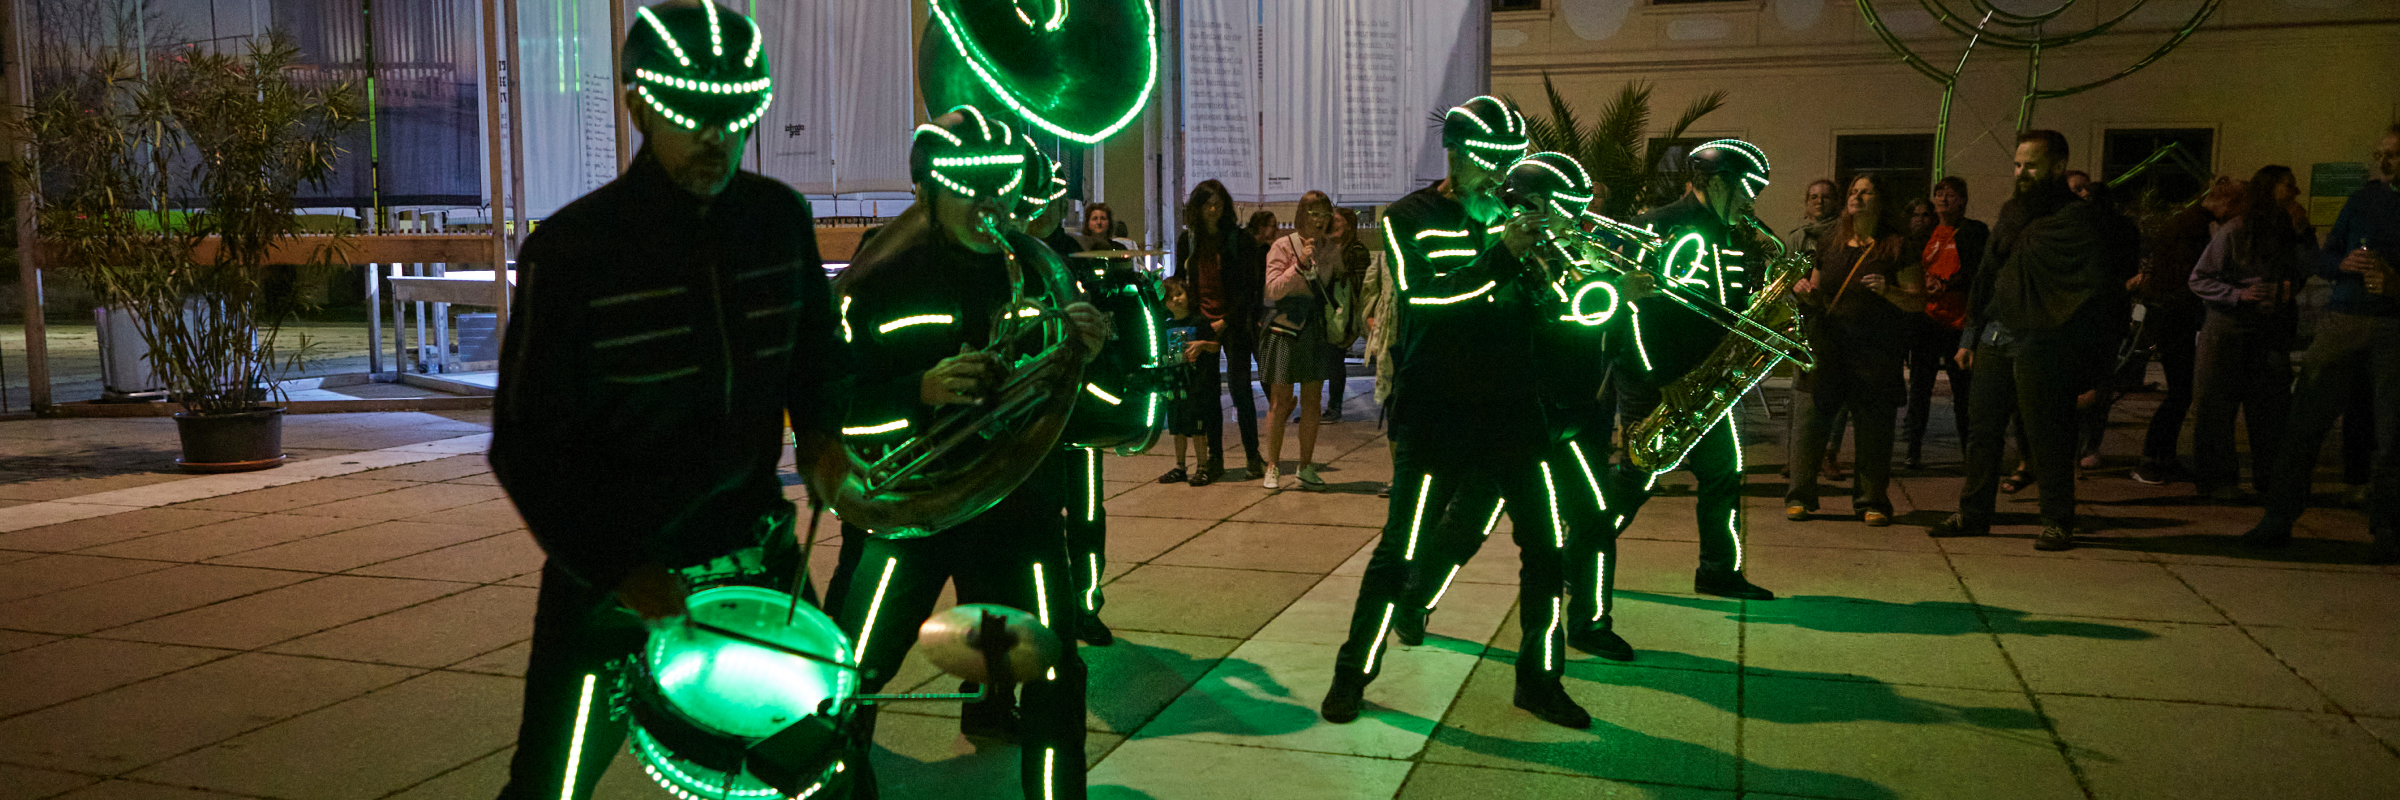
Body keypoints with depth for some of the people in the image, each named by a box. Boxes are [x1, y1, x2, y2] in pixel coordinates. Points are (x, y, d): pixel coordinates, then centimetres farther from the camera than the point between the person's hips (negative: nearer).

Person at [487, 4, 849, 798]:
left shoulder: (780, 218, -1)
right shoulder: (572, 248, -14)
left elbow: (815, 354, 14)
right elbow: (524, 444, -10)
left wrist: (820, 436, -6)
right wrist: (614, 569, -18)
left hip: (757, 556, 4)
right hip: (614, 578, -4)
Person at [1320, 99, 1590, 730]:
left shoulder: (1515, 217, 10)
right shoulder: (1411, 219, -1)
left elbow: (1550, 306, 7)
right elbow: (1422, 299, -17)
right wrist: (1497, 257, -25)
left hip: (1511, 409, 4)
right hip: (1435, 411, -4)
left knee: (1548, 546, 3)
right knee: (1403, 548, -3)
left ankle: (1539, 678, 19)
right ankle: (1353, 672, 14)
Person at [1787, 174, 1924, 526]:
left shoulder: (1898, 248, 3)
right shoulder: (1831, 244, 15)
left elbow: (1917, 301, -1)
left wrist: (1887, 291, -19)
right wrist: (1804, 291, 0)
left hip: (1877, 352, -3)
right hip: (1827, 347, 3)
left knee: (1874, 427, 0)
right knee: (1811, 417, -4)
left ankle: (1872, 501, 12)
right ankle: (1800, 497, 4)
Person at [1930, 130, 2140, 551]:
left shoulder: (2079, 218, -7)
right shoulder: (2012, 212, 16)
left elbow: (2100, 283, -12)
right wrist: (1971, 335, 15)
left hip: (2039, 345, -7)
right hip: (1994, 340, 7)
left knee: (2047, 438, -1)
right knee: (1982, 429, 10)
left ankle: (2058, 524, 9)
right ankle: (1973, 514, 19)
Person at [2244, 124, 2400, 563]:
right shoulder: (2364, 199, 13)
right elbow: (2322, 260, 14)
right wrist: (2346, 264, -8)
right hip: (2343, 321, 3)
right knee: (2303, 423, -2)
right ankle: (2278, 519, 4)